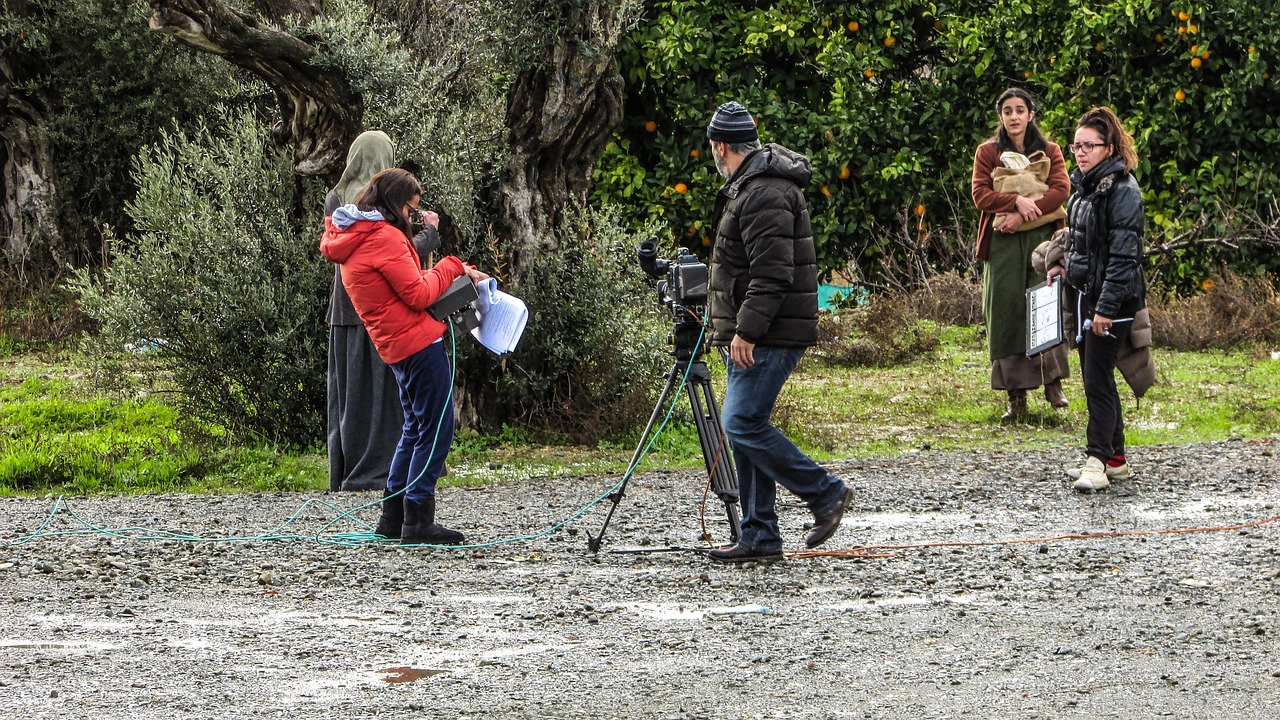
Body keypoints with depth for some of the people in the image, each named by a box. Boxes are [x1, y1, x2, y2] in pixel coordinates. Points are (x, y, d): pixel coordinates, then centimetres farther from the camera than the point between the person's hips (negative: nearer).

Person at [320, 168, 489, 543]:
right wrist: (452, 267, -2)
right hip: (418, 341, -10)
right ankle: (418, 520, -7)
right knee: (436, 428, -6)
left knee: (416, 428, 19)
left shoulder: (350, 239, 16)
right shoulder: (384, 237, -15)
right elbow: (418, 294, -16)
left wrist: (459, 273, 12)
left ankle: (393, 517, 20)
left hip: (396, 345, 10)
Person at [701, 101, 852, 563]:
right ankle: (759, 536, 10)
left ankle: (825, 493, -4)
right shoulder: (749, 187, 19)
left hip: (770, 335, -11)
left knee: (743, 424, -13)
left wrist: (746, 331, -24)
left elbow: (771, 273, -24)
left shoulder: (764, 193, -17)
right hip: (752, 334, 11)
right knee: (744, 427, 8)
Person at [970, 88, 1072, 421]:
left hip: (1042, 237, 0)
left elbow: (1061, 188, -3)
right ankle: (1016, 396, -3)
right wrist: (1017, 201, -18)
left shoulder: (1049, 151, 12)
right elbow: (980, 194, -1)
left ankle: (1053, 383, -8)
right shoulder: (988, 152, 10)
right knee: (1007, 314, -4)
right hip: (1002, 241, 0)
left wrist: (1025, 214, -15)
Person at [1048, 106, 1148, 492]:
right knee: (1094, 378, 12)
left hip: (1113, 300, -9)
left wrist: (1107, 308, -23)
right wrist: (1066, 267, 8)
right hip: (1084, 294, 9)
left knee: (1097, 379, -12)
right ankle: (1116, 457, 20)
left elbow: (1122, 254, -20)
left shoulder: (1121, 191, -15)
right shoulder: (1084, 185, 13)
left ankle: (1097, 461, -11)